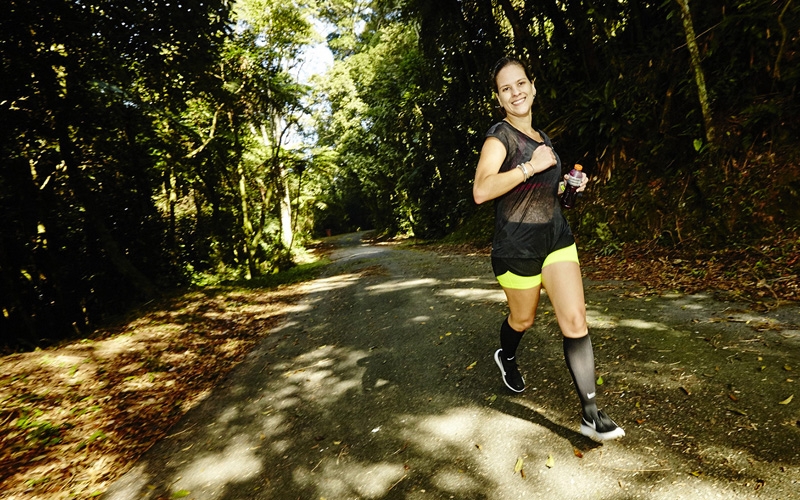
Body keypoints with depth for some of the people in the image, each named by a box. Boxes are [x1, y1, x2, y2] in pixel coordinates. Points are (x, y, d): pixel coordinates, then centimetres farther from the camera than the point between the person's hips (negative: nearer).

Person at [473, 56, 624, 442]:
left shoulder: (541, 137, 13)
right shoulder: (500, 136, -11)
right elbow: (481, 191, -27)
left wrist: (566, 184, 8)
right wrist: (530, 166, -25)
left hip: (556, 237, 6)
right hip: (518, 245, -6)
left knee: (575, 321, -2)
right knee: (523, 319, 13)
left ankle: (591, 415, 6)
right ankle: (506, 357, 49)